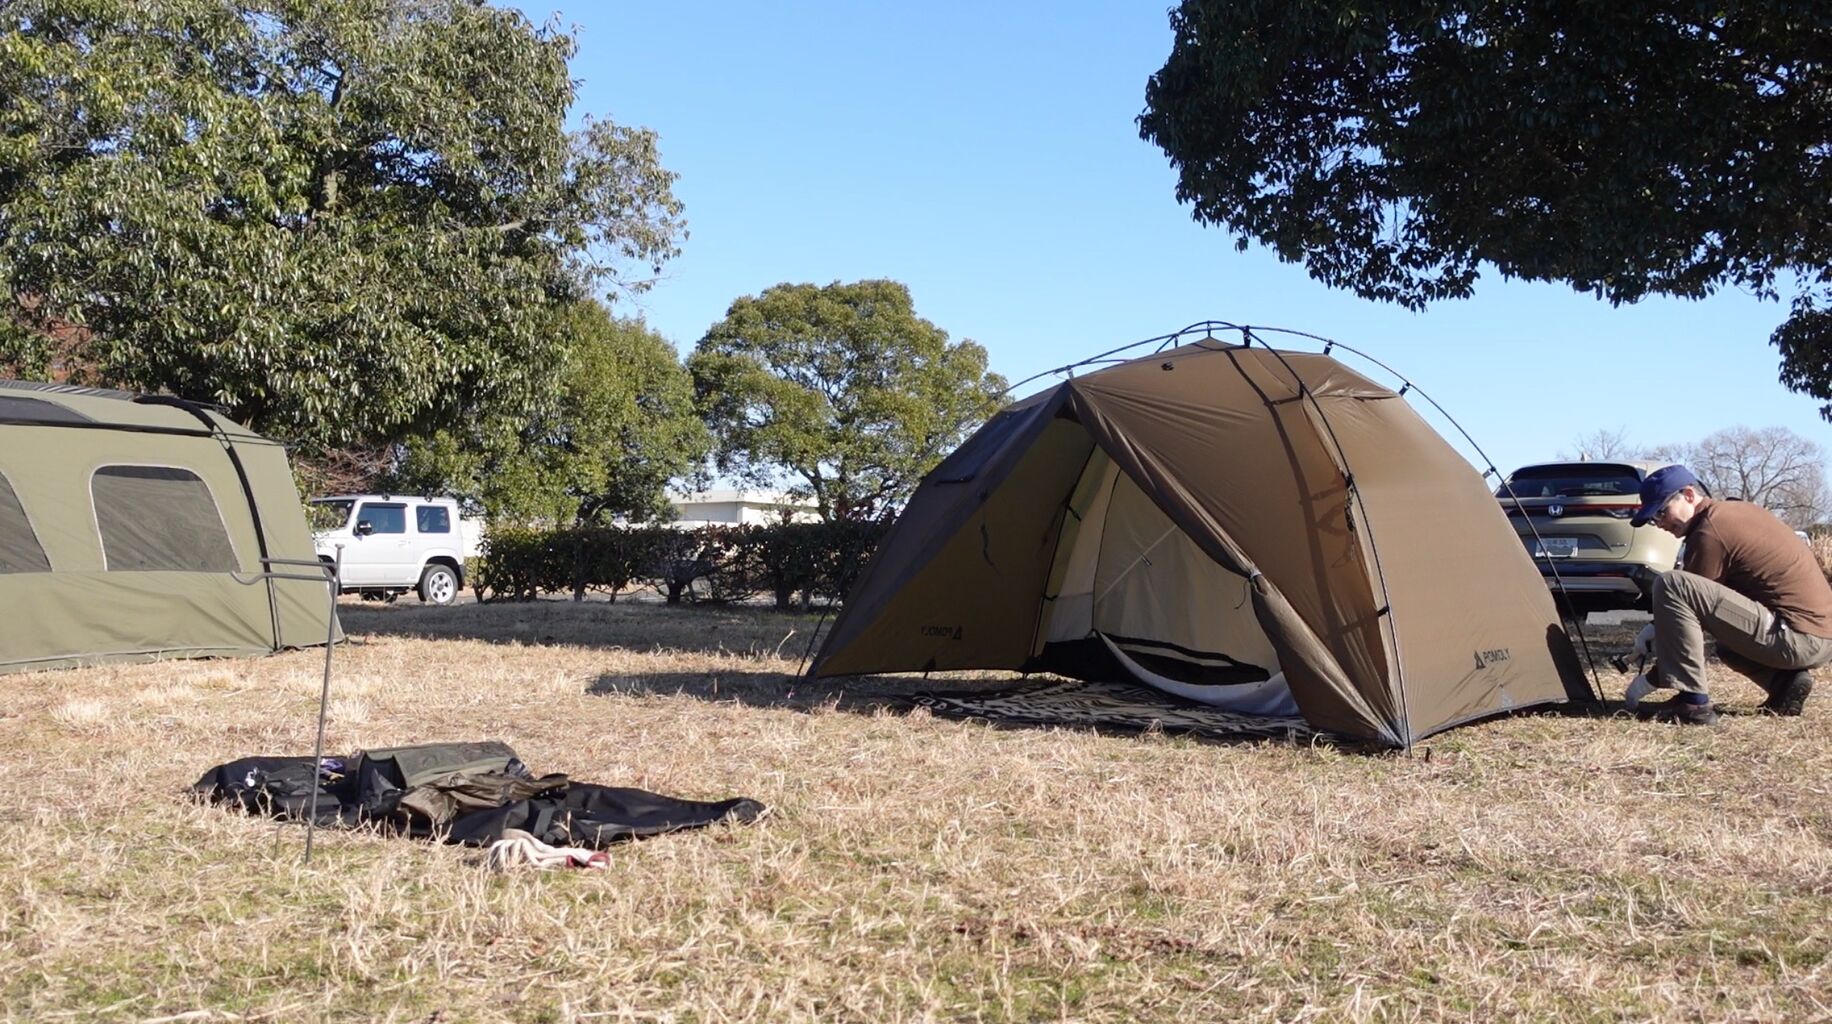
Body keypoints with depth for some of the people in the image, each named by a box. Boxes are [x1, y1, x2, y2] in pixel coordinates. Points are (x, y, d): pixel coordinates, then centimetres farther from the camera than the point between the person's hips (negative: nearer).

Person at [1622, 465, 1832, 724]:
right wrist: (1658, 627, 16)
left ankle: (1691, 701, -16)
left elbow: (1690, 601, -8)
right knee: (1728, 643, 39)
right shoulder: (1741, 510, 16)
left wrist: (1650, 681, -1)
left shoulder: (1709, 533, -12)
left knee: (1670, 585, -18)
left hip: (1797, 639, -10)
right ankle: (1784, 681, 11)